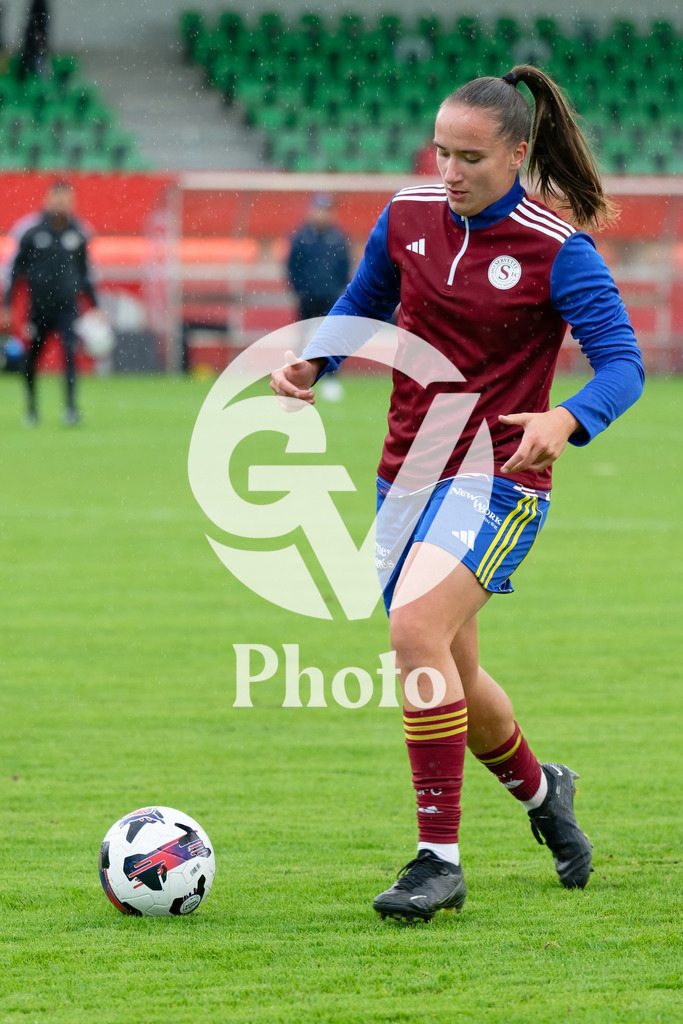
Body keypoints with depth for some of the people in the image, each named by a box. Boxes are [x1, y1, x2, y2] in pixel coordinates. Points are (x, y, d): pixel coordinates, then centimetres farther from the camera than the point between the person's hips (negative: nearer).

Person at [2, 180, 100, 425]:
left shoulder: (78, 232, 4)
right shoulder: (32, 230, -4)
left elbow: (85, 272, 15)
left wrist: (94, 306, 15)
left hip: (68, 305, 1)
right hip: (38, 304, -1)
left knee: (70, 351, -16)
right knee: (32, 357, 7)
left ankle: (71, 407, -15)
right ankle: (31, 407, 24)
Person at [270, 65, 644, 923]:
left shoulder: (557, 251, -13)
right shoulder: (409, 215, 2)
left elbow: (622, 365, -17)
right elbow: (363, 303, 19)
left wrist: (566, 420, -37)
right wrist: (312, 360, -2)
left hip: (495, 479, -6)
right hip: (407, 476, 7)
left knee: (414, 630, -28)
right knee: (448, 678, 16)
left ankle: (439, 858, -22)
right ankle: (540, 790, 47)